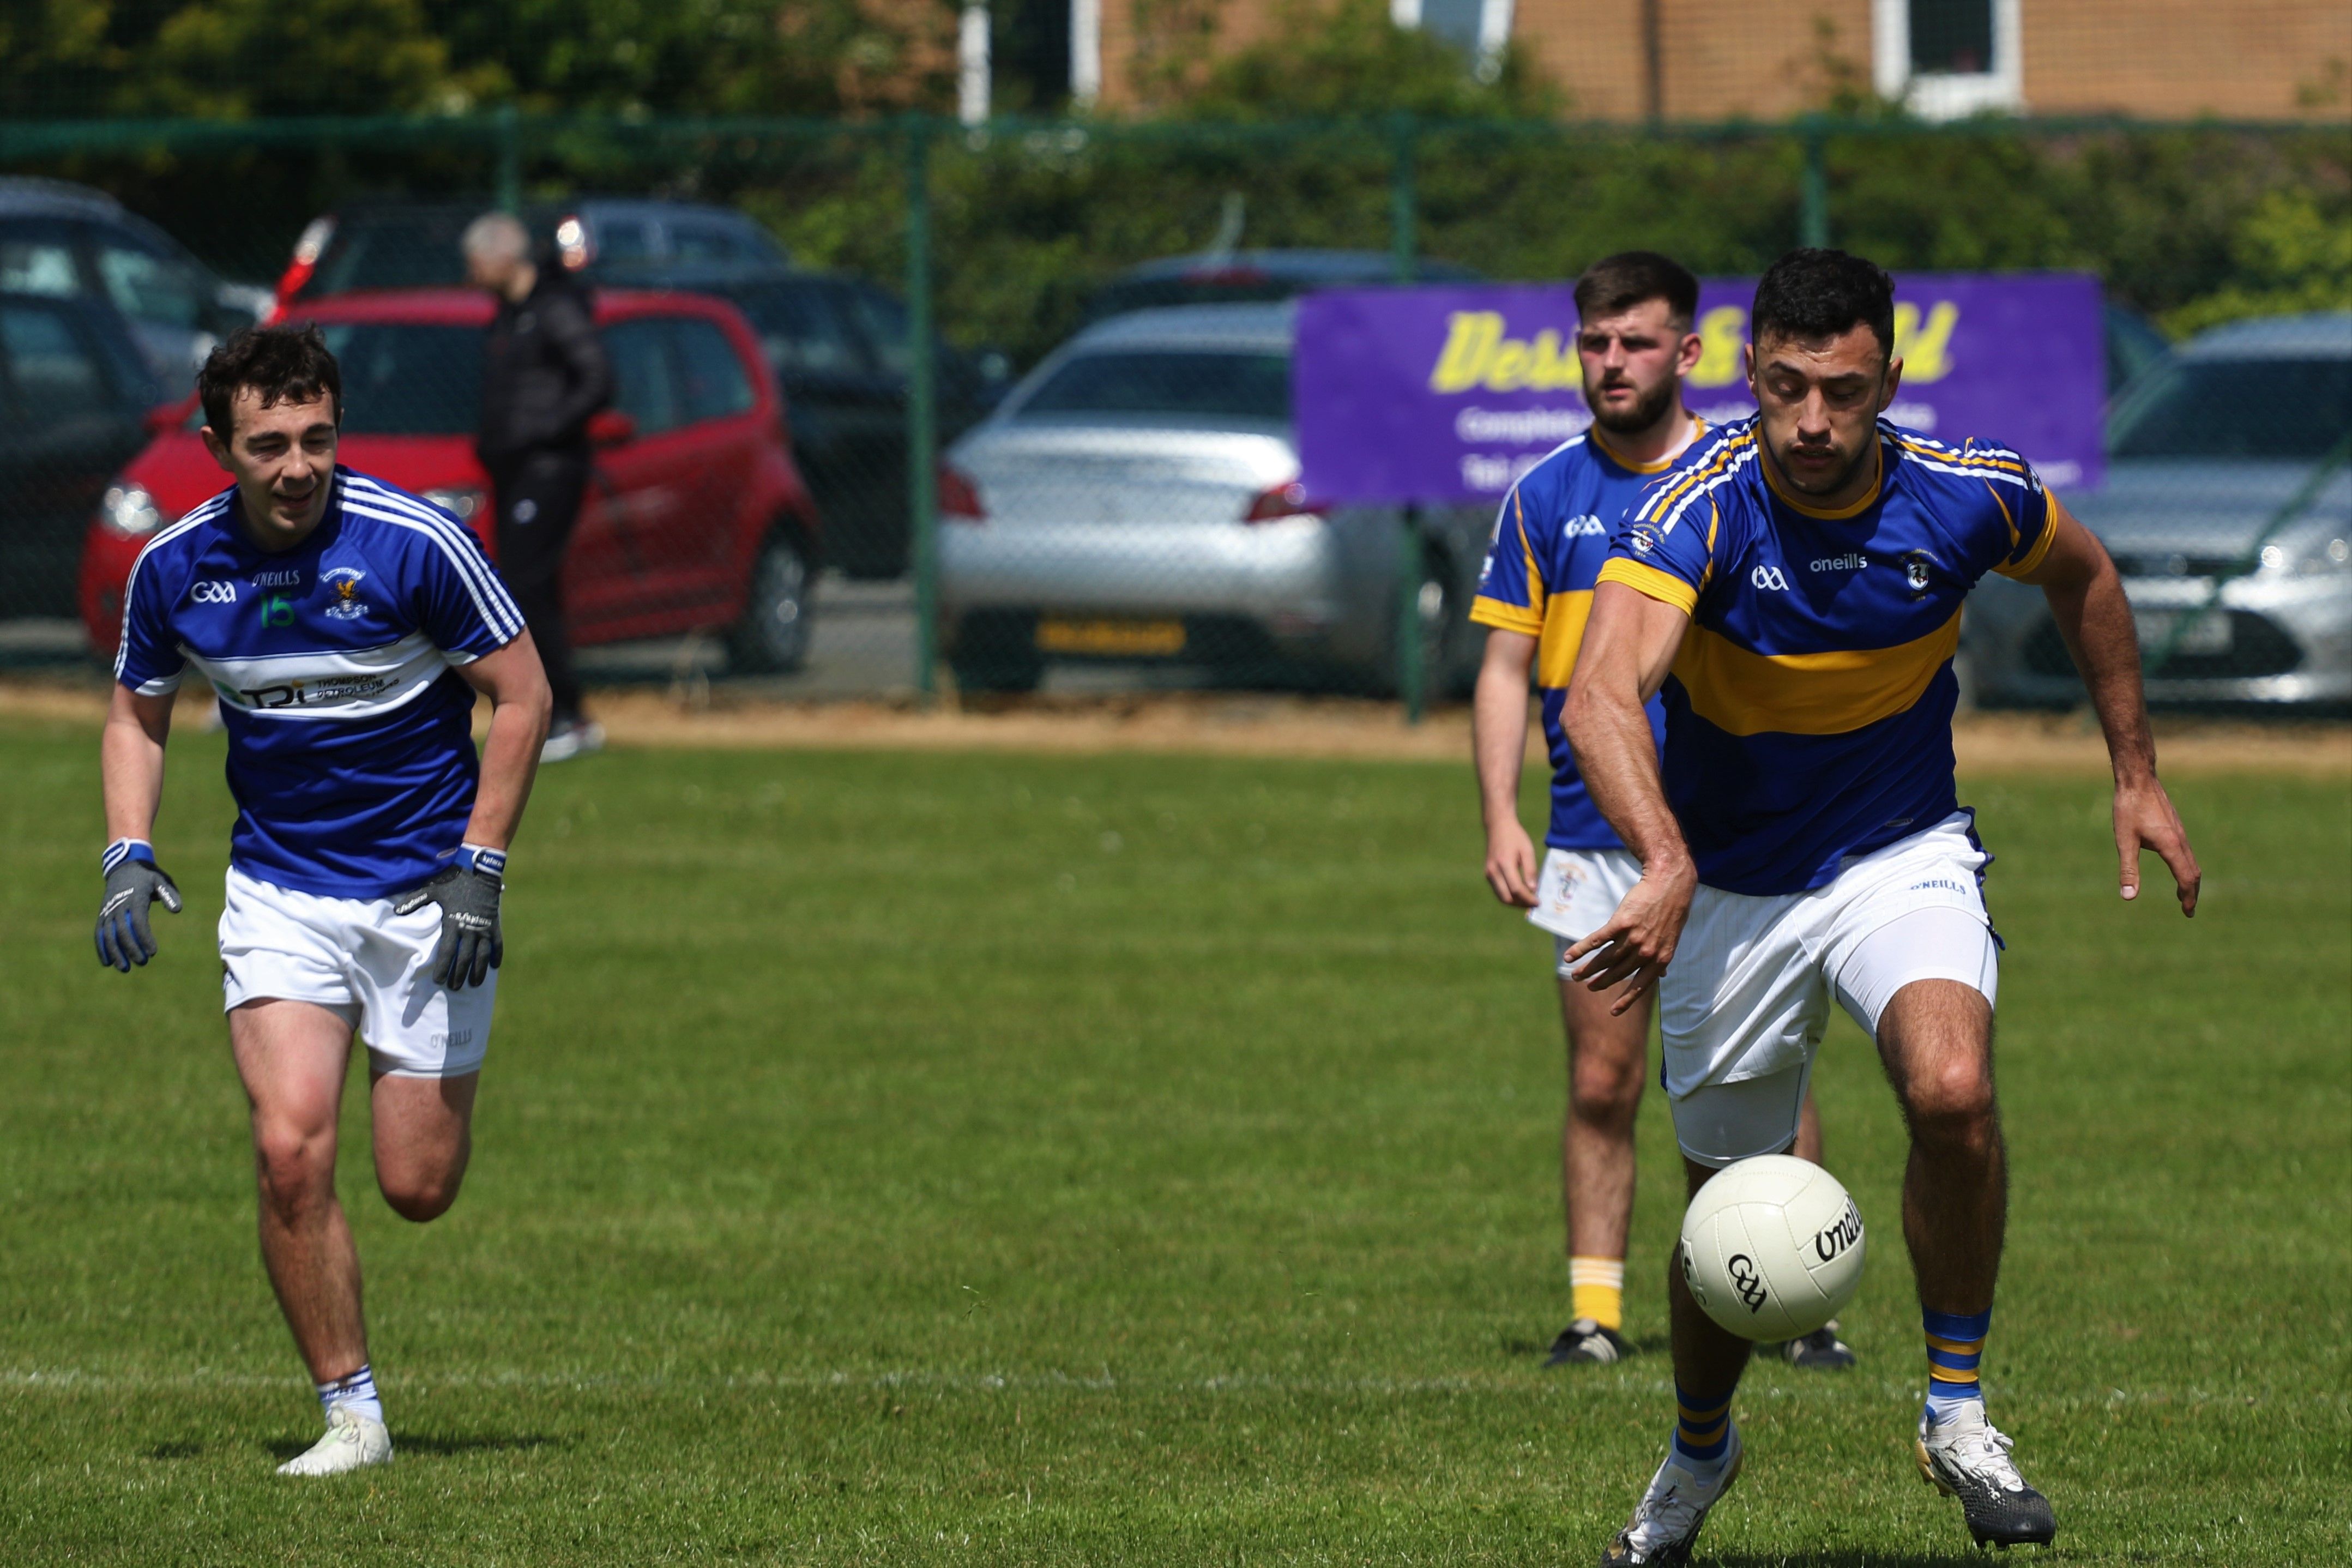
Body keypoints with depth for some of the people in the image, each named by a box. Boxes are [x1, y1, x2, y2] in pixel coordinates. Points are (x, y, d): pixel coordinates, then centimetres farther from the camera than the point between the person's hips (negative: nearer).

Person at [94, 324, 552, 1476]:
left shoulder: (414, 542, -17)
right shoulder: (174, 568, -7)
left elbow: (521, 693, -8)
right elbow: (138, 713, 11)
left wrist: (479, 870, -12)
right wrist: (129, 856, -4)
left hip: (426, 892, -2)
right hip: (279, 892, 2)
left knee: (417, 1188, 2)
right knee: (290, 1149, -17)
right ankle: (350, 1412, -4)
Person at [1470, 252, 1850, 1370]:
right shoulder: (1545, 497, 6)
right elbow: (1506, 667, 7)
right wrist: (1500, 821, -3)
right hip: (1594, 846, 2)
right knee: (1601, 1088, 1)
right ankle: (1594, 1310, 6)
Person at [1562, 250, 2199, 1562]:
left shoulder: (1965, 496, -16)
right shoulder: (1700, 511, -25)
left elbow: (2084, 576, 9)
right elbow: (1604, 693, -42)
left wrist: (2138, 776, 10)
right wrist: (1667, 864, -58)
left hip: (1902, 860, 0)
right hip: (1731, 890, 0)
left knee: (1953, 1088, -29)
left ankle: (1957, 1411, -11)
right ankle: (1700, 1447, 41)